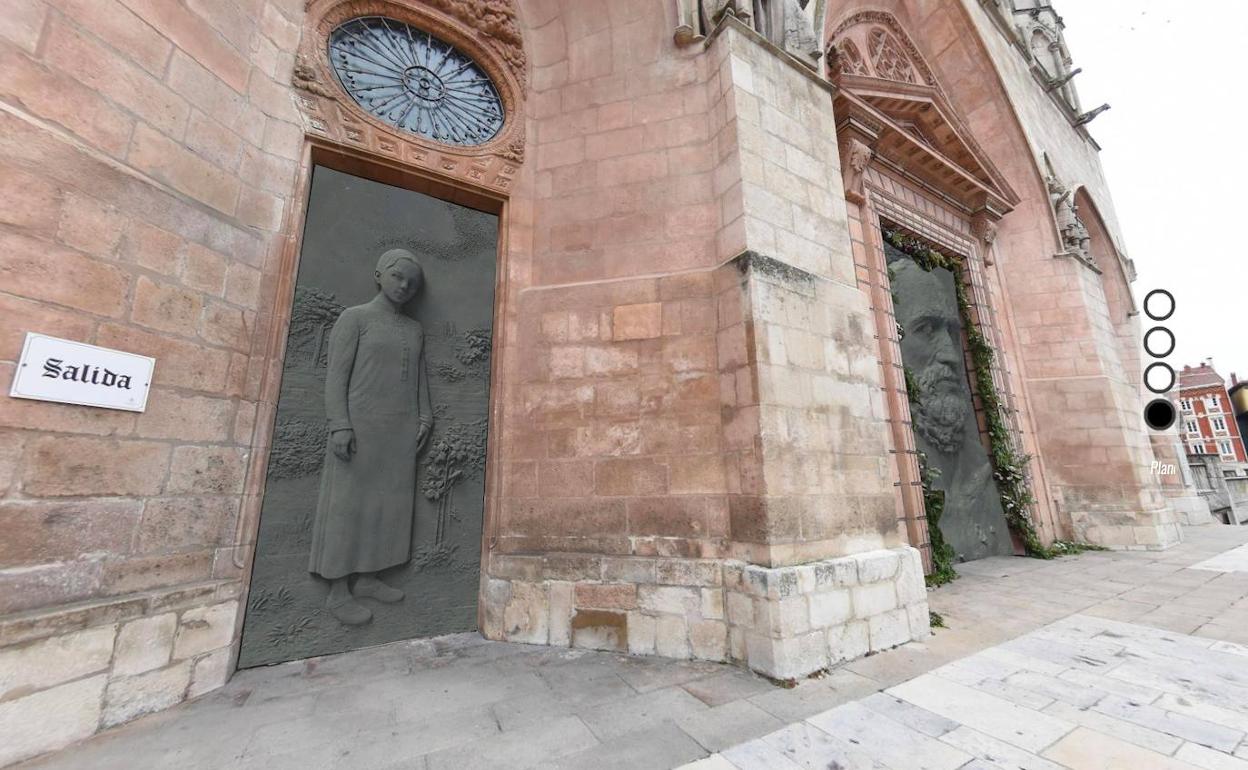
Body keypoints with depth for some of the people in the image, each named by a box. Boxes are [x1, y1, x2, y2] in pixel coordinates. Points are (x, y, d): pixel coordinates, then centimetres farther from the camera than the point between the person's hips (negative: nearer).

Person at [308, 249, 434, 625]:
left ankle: (367, 579, 18)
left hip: (401, 430, 6)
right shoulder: (354, 317, -1)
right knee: (348, 503, -1)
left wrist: (425, 418, 5)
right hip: (361, 424, -5)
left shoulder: (415, 329, 15)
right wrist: (340, 425, -15)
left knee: (388, 502, 7)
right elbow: (337, 374, -7)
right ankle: (338, 591, 8)